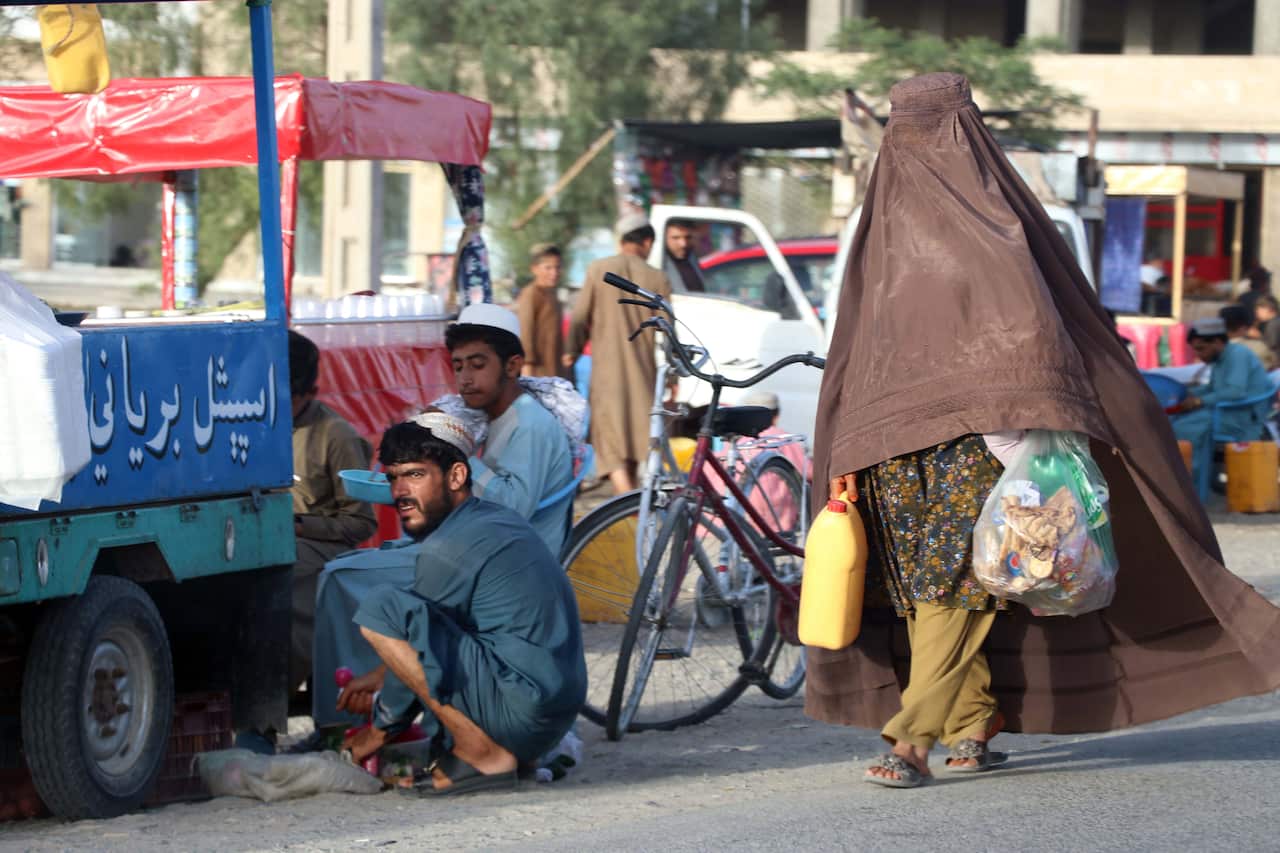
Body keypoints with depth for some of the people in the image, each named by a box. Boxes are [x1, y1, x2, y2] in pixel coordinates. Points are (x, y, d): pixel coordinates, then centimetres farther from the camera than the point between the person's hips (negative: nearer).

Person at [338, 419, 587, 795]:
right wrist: (381, 676, 29)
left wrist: (380, 729, 8)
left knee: (382, 608, -14)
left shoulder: (447, 550, -14)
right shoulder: (498, 520, 16)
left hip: (518, 714, -10)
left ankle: (482, 754, -12)